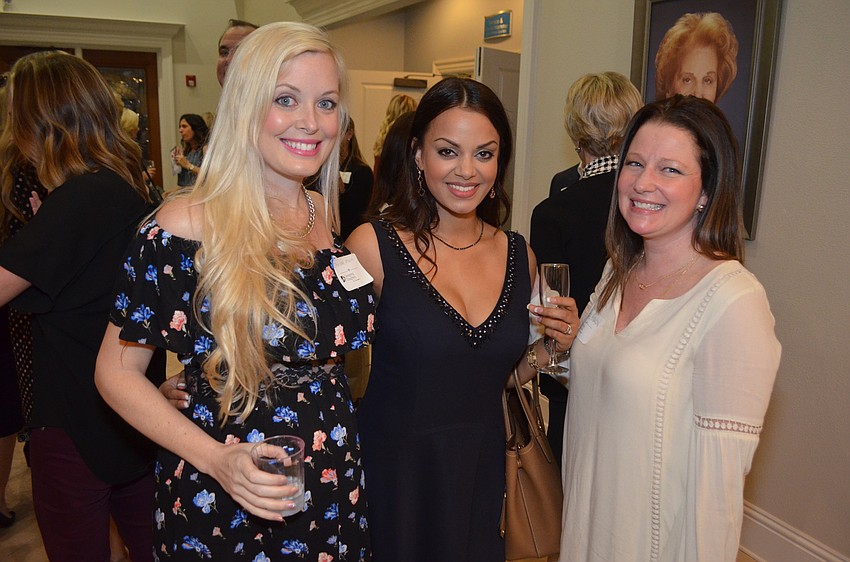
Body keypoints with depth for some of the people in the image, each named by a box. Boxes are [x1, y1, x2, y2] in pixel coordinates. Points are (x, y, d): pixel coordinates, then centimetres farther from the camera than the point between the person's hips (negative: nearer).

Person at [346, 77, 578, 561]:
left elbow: (500, 373, 10)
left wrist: (552, 346, -5)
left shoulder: (519, 256, 0)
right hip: (393, 474, -4)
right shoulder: (373, 245, -13)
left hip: (481, 472, 4)